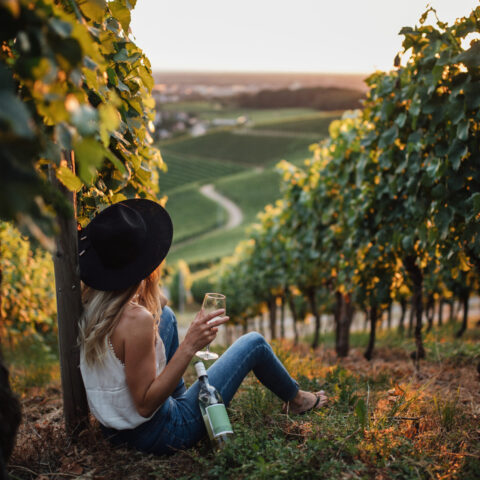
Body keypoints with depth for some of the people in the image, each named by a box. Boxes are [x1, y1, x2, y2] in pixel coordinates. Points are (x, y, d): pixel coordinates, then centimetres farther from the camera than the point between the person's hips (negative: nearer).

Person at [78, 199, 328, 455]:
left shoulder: (89, 303, -8)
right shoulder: (136, 318, -33)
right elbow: (145, 405, -27)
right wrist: (189, 346, -32)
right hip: (157, 435, -7)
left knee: (165, 314, 19)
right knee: (253, 343, 4)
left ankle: (178, 396, 33)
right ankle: (296, 399, 35)